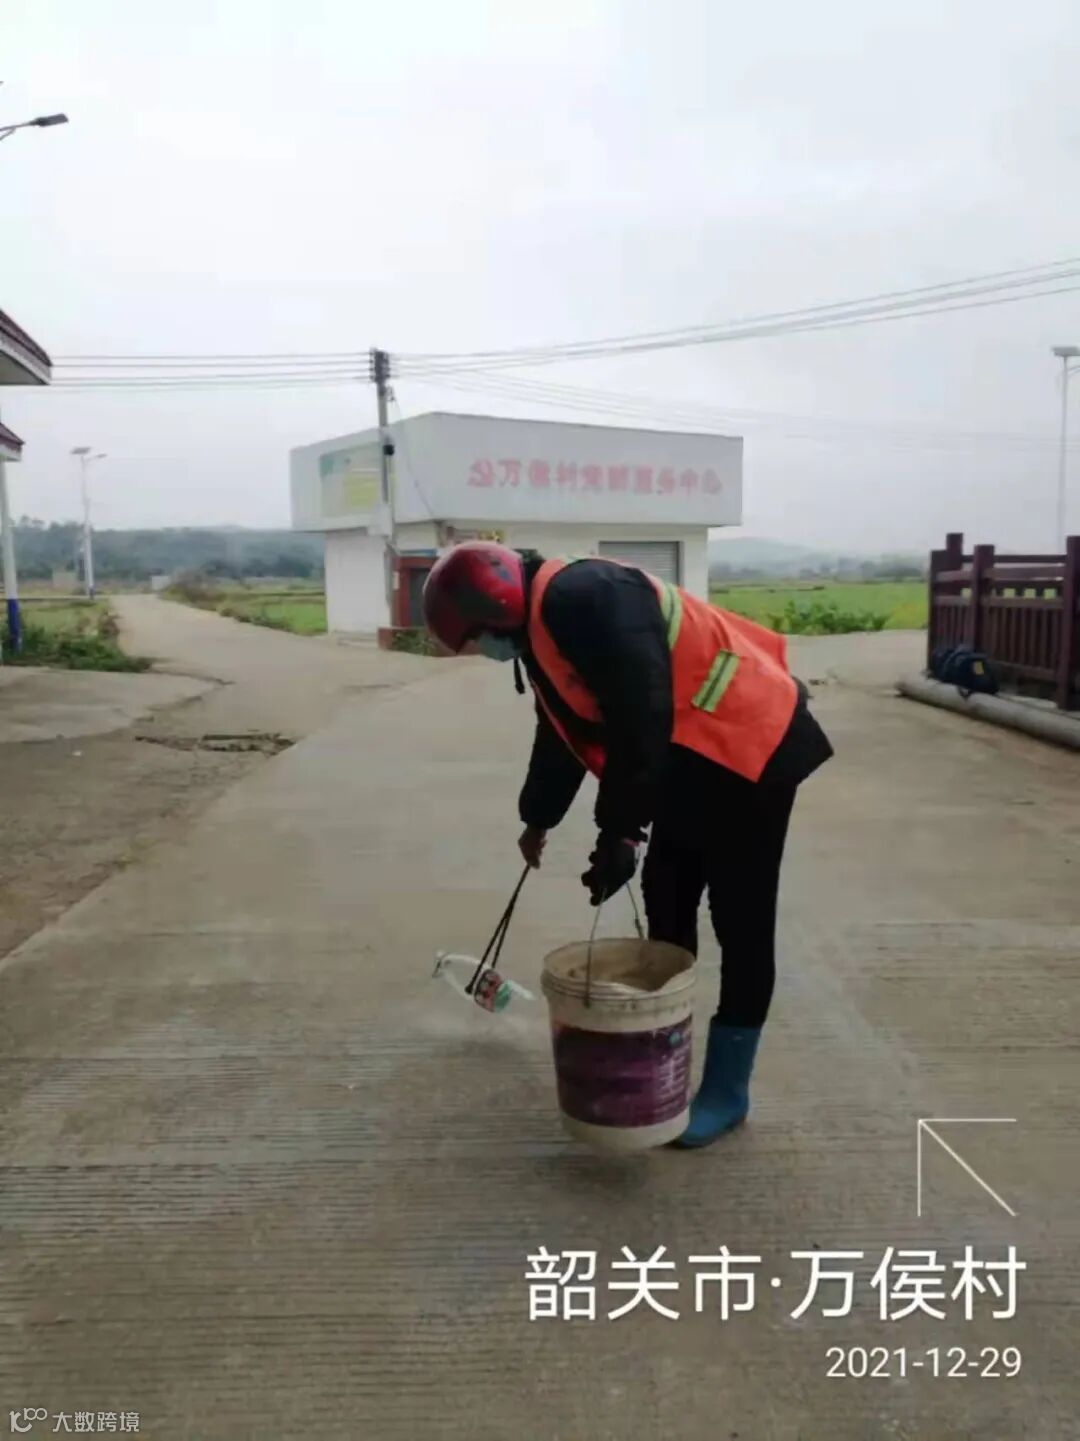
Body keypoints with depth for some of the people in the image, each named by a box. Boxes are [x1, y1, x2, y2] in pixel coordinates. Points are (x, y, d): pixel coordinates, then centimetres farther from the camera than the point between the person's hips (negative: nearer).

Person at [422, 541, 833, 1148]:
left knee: (741, 923, -1)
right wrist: (539, 818, 32)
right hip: (689, 762, 10)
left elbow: (641, 718, -29)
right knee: (666, 910, 13)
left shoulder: (582, 599, -23)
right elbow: (562, 732, 23)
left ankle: (727, 1089, 10)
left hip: (752, 746, -10)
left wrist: (620, 831, -25)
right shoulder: (540, 626, 10)